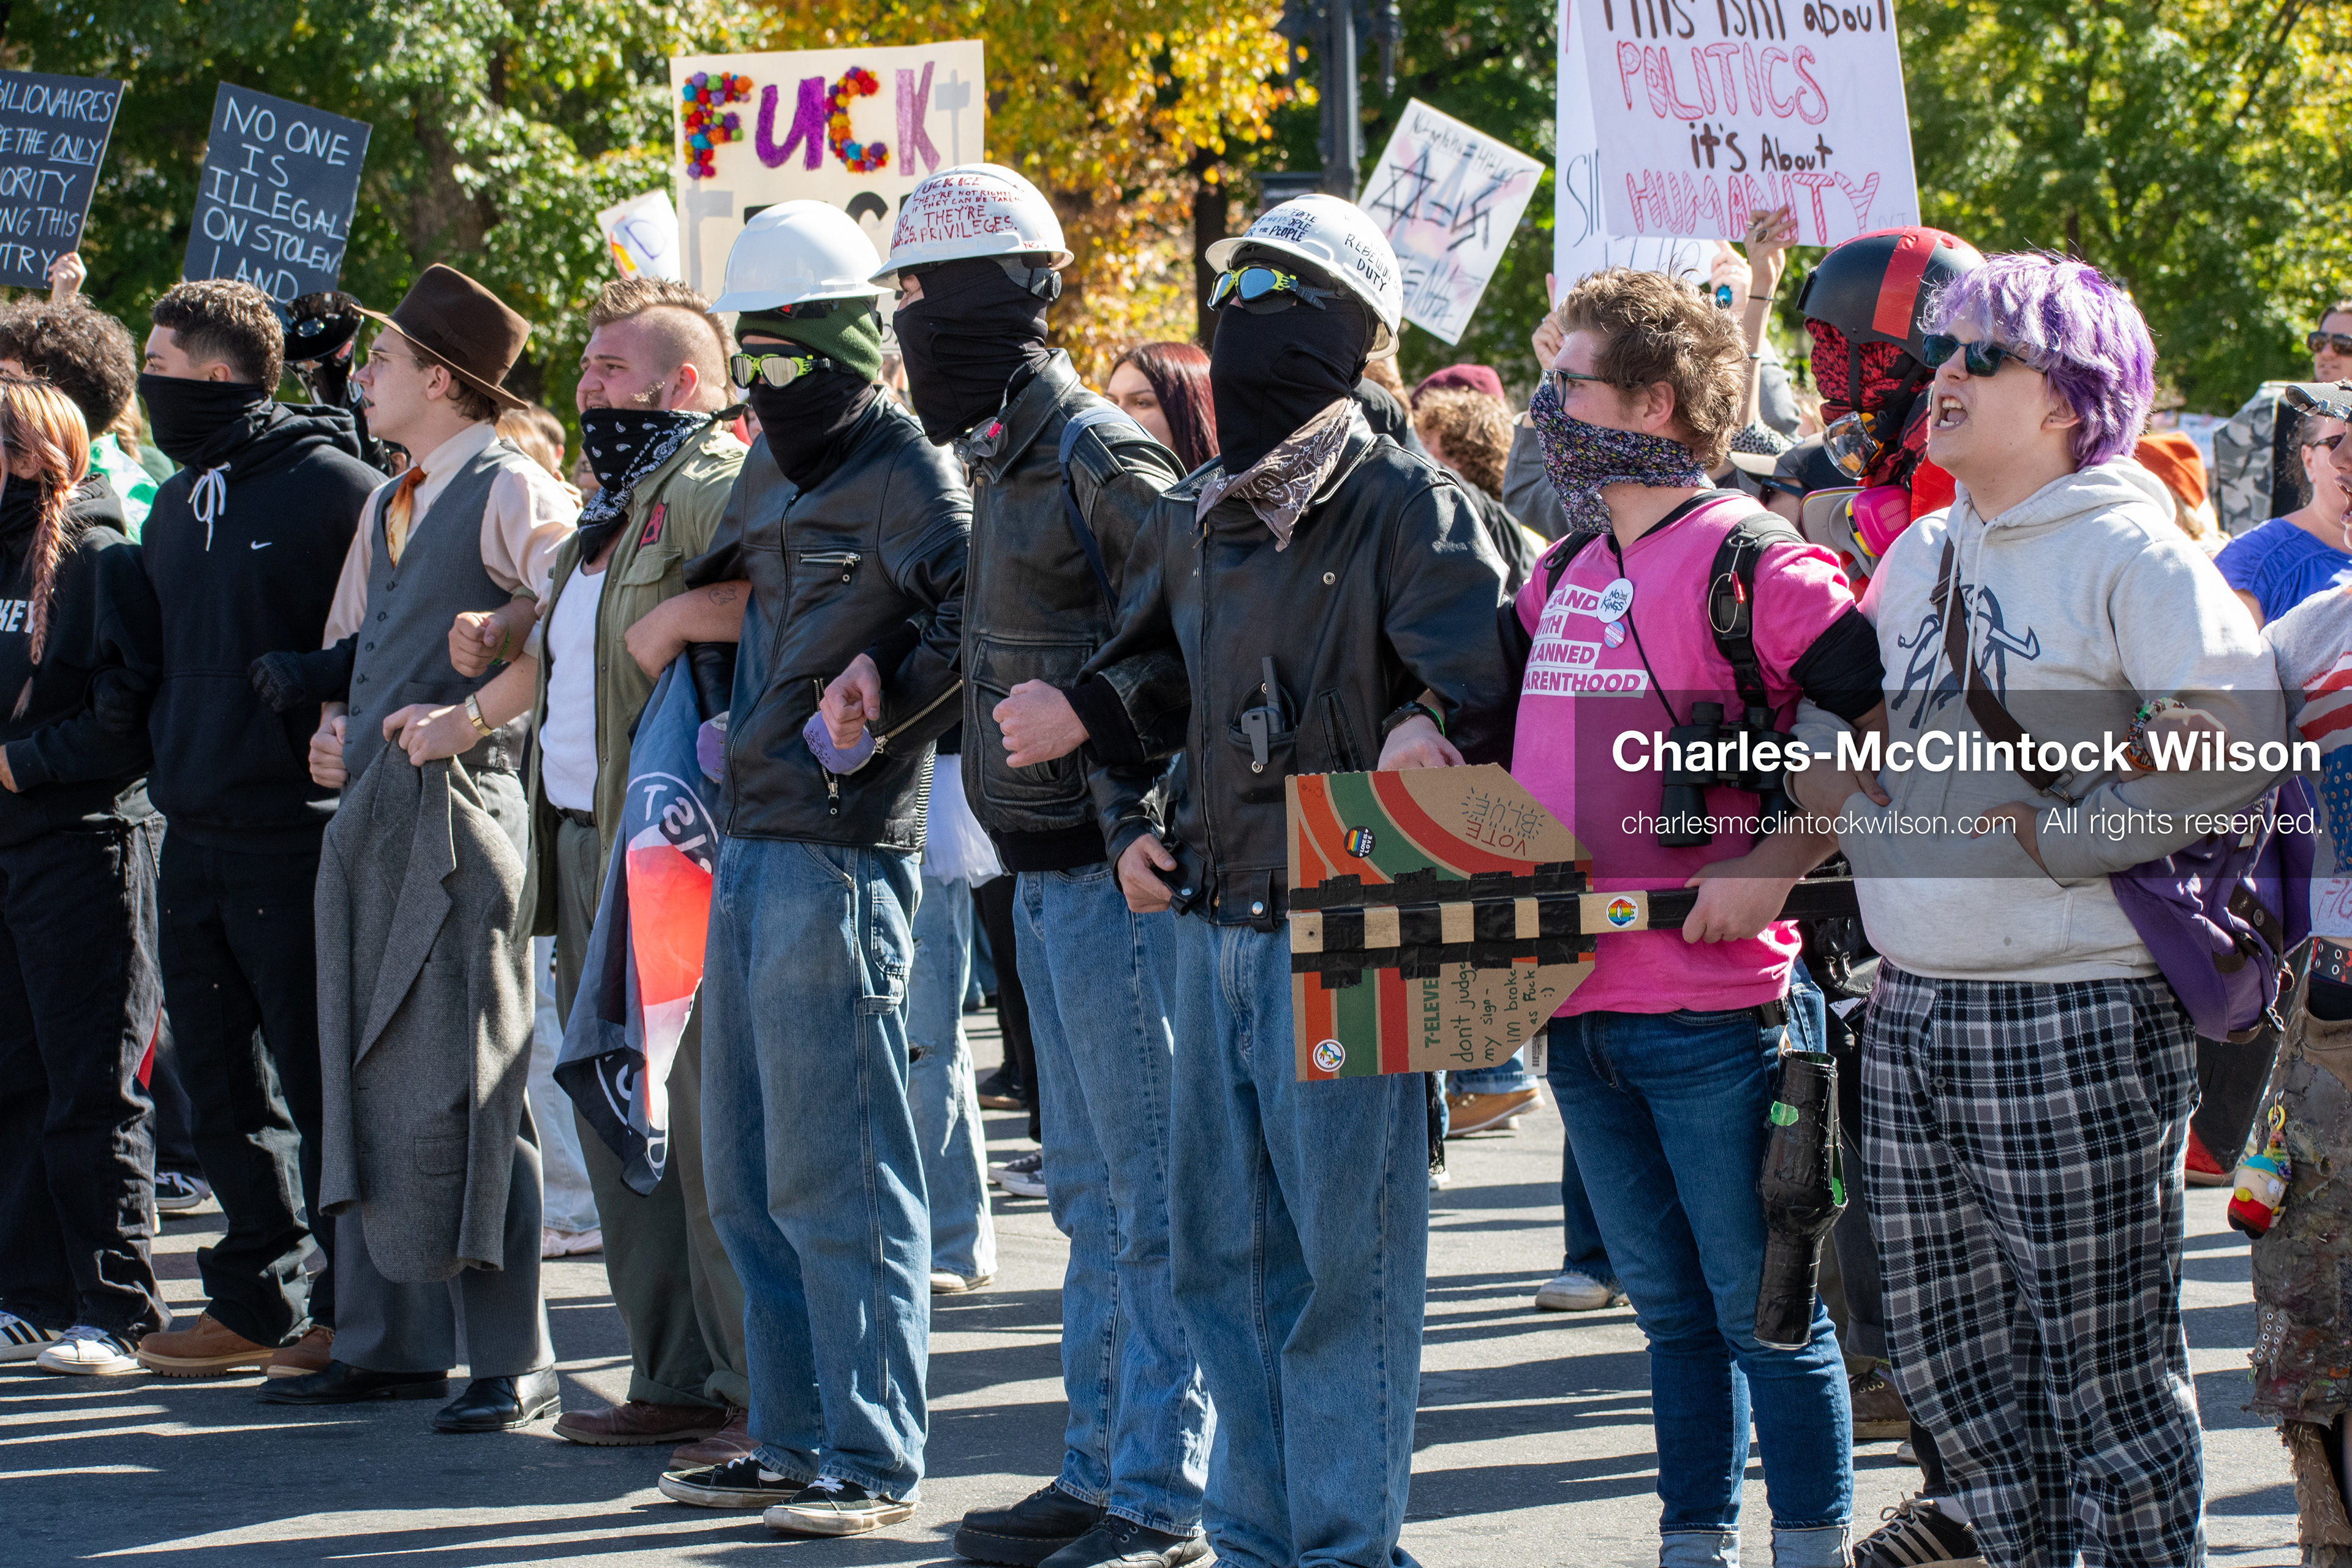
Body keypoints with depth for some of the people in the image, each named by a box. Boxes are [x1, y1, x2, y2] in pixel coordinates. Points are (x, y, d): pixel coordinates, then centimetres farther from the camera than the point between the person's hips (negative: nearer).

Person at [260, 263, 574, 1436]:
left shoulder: (511, 491, -8)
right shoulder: (386, 507, 19)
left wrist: (471, 712, -19)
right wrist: (332, 728, 13)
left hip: (460, 806, -9)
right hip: (367, 812, 9)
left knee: (462, 1093, -9)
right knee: (366, 1085, 10)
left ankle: (510, 1362, -5)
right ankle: (387, 1341, 18)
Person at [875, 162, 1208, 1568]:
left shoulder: (1098, 459, -16)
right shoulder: (1003, 461, 13)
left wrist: (1092, 709, -28)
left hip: (1115, 865, -10)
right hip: (1048, 871, 10)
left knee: (1151, 1187, -4)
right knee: (1089, 1187, 15)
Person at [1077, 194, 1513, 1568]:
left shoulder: (1407, 506, -8)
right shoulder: (1194, 522, 14)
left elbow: (1479, 692, -16)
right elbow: (1124, 684, 28)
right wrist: (1129, 825, 17)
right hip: (1213, 930, 7)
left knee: (1346, 1261, -3)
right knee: (1223, 1255, 11)